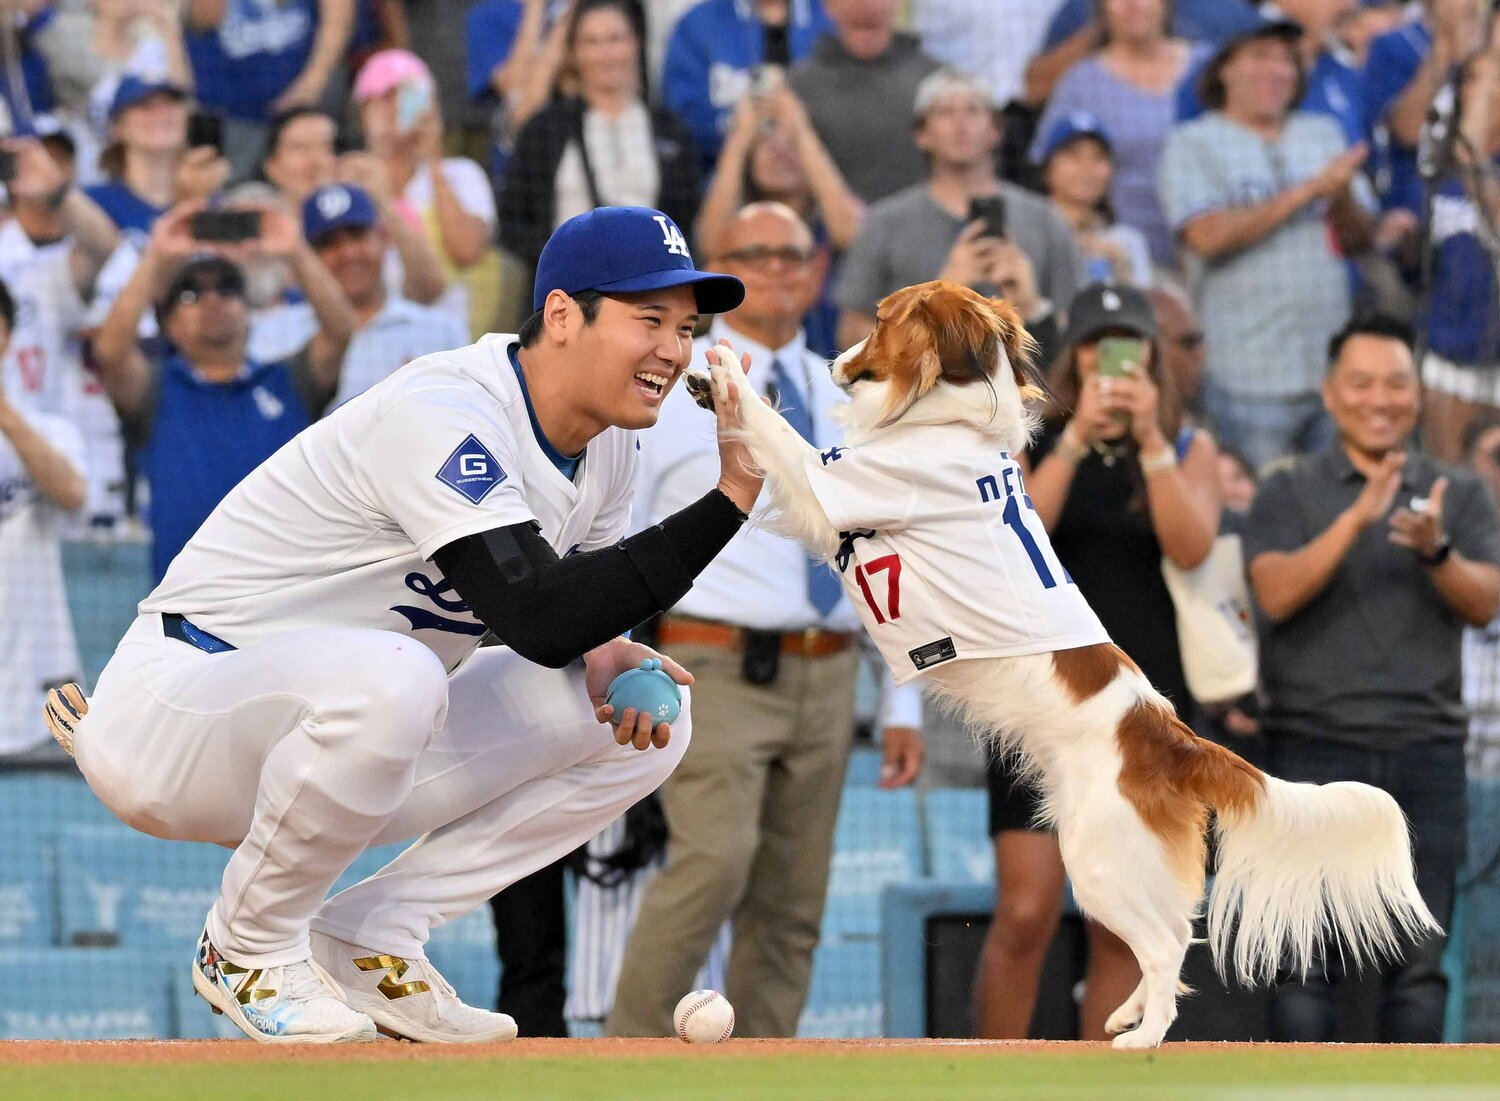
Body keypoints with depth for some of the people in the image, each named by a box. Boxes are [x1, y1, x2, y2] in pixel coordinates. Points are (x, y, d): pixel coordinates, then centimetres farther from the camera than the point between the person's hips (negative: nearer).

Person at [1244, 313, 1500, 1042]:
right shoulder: (1289, 491, 8)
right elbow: (1276, 593, -9)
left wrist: (1436, 550, -21)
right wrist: (1355, 519, -21)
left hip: (1425, 753, 2)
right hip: (1315, 746, -2)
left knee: (1419, 966, -2)